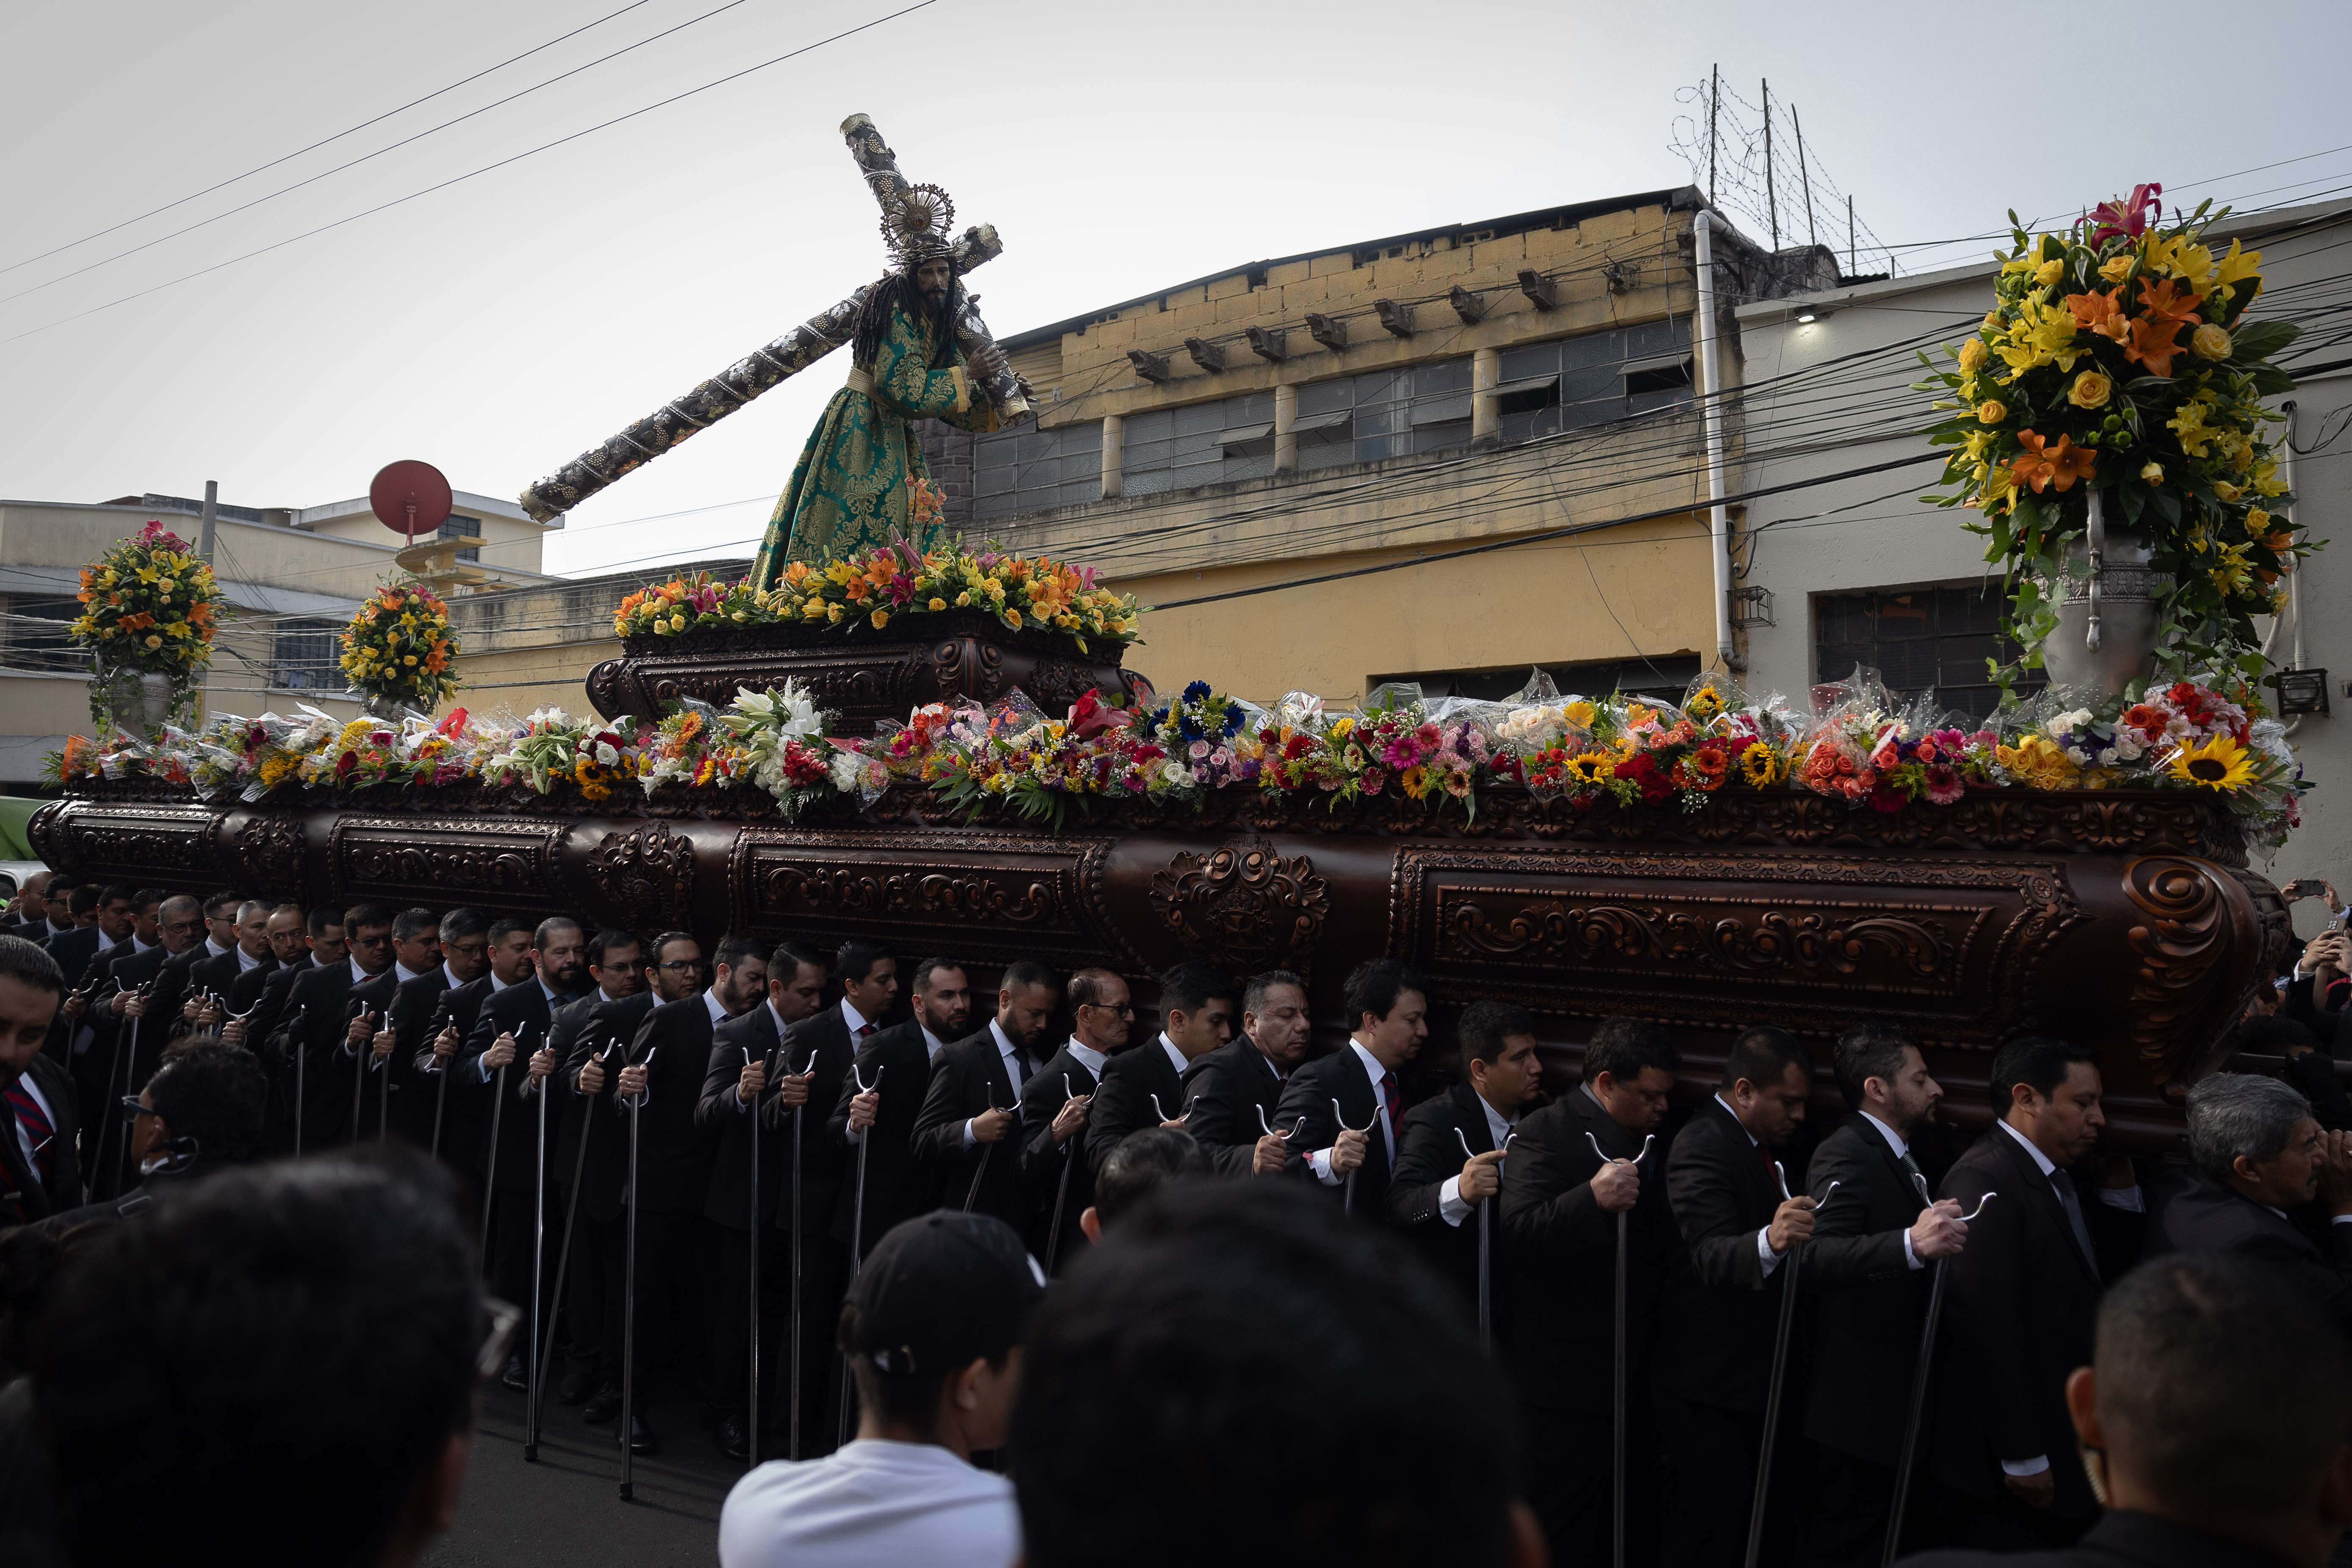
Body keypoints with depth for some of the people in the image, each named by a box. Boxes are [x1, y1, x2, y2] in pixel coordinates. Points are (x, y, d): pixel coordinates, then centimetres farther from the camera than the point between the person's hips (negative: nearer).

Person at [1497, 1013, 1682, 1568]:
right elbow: (1516, 1232, -26)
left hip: (1634, 1374, 8)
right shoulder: (1546, 1133, -14)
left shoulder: (1643, 1141, 13)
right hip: (1567, 1378, -8)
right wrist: (1593, 1199, -38)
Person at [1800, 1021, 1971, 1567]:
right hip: (1860, 1407, -10)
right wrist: (1912, 1243, -49)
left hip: (1898, 1403, 10)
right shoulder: (1847, 1154, -18)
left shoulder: (1898, 1156, 13)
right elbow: (1819, 1255, -37)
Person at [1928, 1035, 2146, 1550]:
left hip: (2067, 1447, 9)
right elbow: (1988, 1328, -23)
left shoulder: (2058, 1177, 12)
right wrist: (2022, 1459, -21)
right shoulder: (1983, 1181, -20)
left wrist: (2120, 1178, 6)